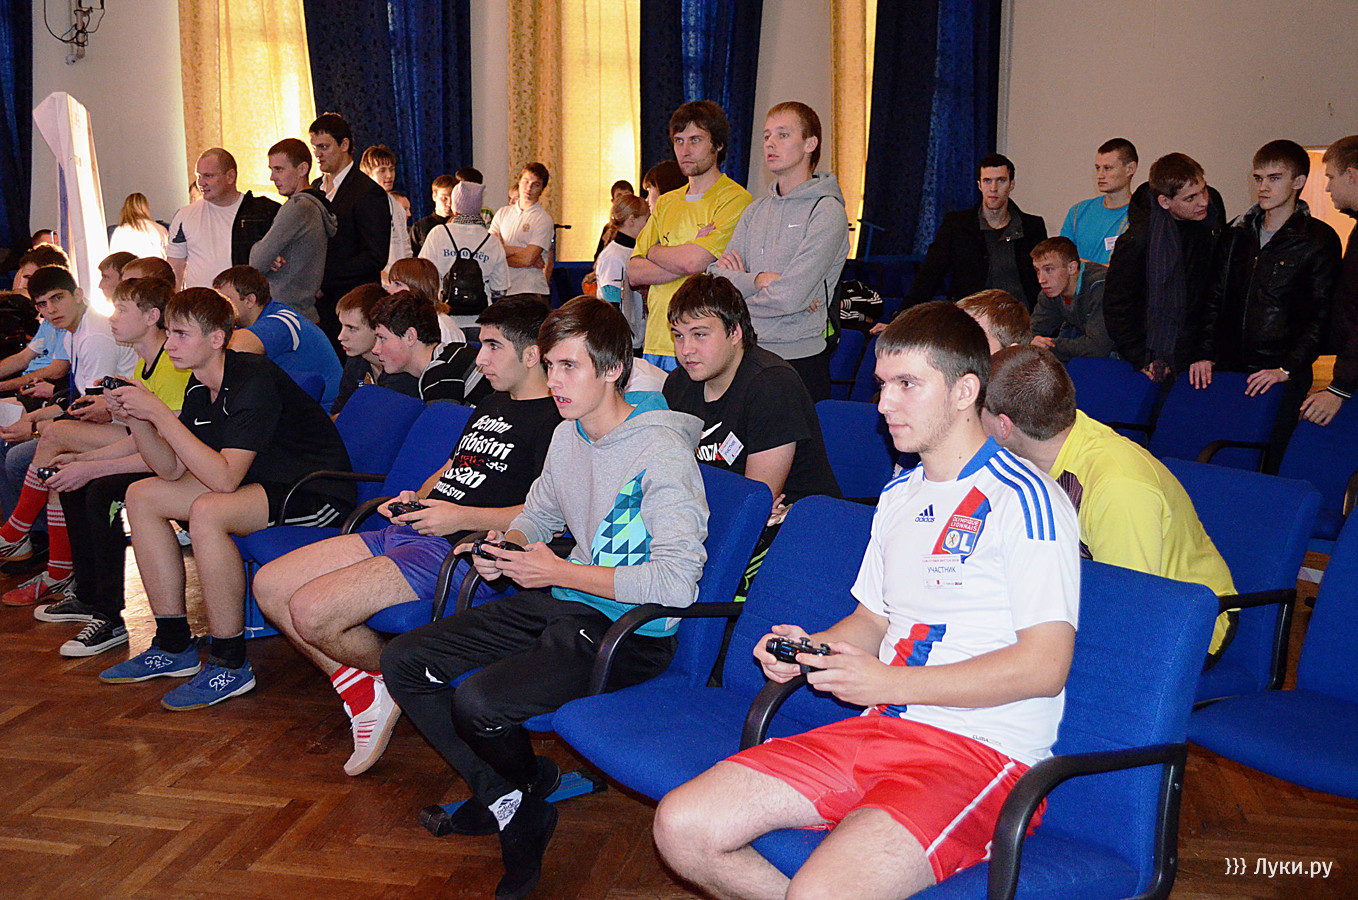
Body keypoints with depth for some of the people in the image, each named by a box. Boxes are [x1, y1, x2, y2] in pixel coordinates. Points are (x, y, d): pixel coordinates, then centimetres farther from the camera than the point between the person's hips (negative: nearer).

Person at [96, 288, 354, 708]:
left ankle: (230, 665, -18)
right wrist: (135, 418, -10)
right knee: (142, 496, 7)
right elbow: (172, 470, 5)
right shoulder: (200, 387, 5)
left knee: (207, 513, -33)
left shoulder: (254, 379, -23)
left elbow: (225, 478, -31)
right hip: (263, 482, 10)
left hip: (318, 492, -10)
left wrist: (159, 413, -28)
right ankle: (174, 647, 11)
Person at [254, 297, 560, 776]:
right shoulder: (491, 406, 23)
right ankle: (361, 691, 7)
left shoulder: (553, 421, -9)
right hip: (405, 533, 10)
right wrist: (415, 498, 10)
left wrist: (462, 517, -20)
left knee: (311, 613, -22)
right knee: (270, 587, 3)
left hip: (456, 549, -10)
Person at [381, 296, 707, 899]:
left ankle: (525, 788, 8)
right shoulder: (568, 436, 7)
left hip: (632, 631, -8)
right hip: (561, 602, 9)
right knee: (403, 662, 2)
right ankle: (505, 799, 10)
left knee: (480, 700, -27)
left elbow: (677, 581, -27)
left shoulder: (662, 452, -19)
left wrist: (559, 572, -20)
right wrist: (507, 545, 1)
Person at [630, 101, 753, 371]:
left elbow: (692, 261, -17)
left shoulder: (735, 199, -5)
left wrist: (655, 251, 3)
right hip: (657, 342, 6)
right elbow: (635, 274, 7)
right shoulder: (666, 203, 16)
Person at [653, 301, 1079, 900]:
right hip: (881, 730, 8)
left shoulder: (1025, 500, -9)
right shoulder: (899, 495, 19)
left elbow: (1045, 665, -15)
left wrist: (888, 683, -16)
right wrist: (809, 649, 4)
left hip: (984, 752, -7)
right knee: (682, 827, -6)